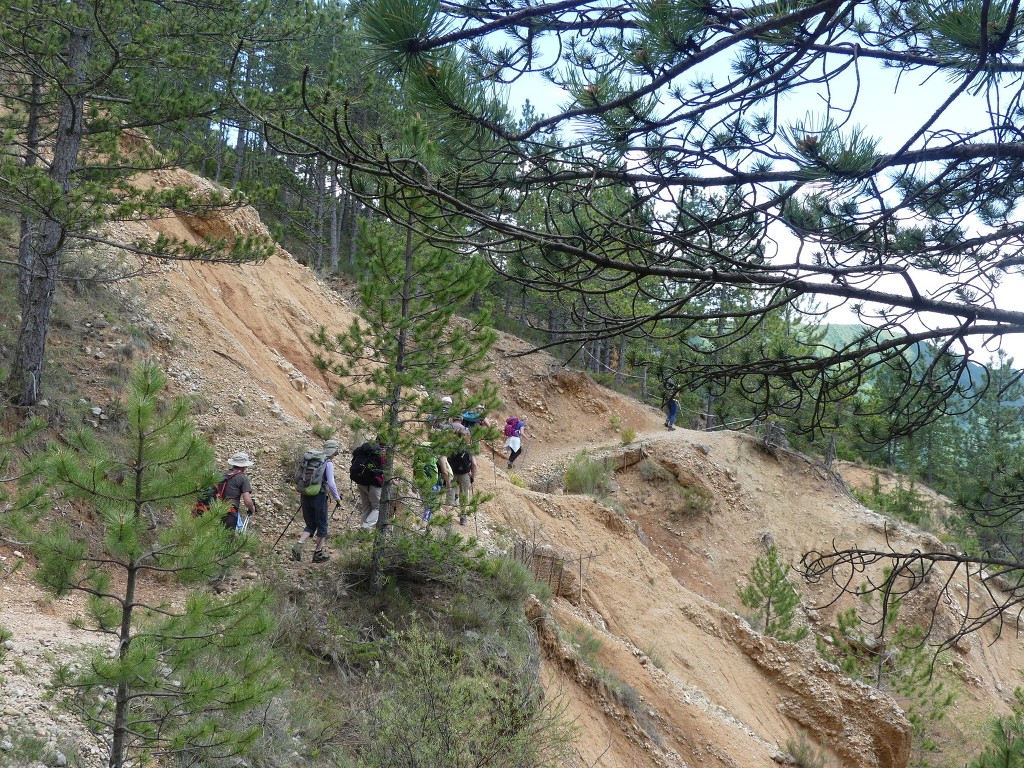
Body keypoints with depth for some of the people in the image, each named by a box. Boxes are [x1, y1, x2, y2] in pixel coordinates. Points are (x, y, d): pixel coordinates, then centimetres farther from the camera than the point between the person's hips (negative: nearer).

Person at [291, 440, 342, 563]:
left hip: (306, 496, 6)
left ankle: (298, 545, -8)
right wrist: (337, 498, -1)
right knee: (322, 525, 11)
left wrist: (301, 498, 21)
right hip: (319, 496, -6)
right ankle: (318, 553, 17)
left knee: (310, 525, 15)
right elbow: (331, 484, -15)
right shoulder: (328, 463, -9)